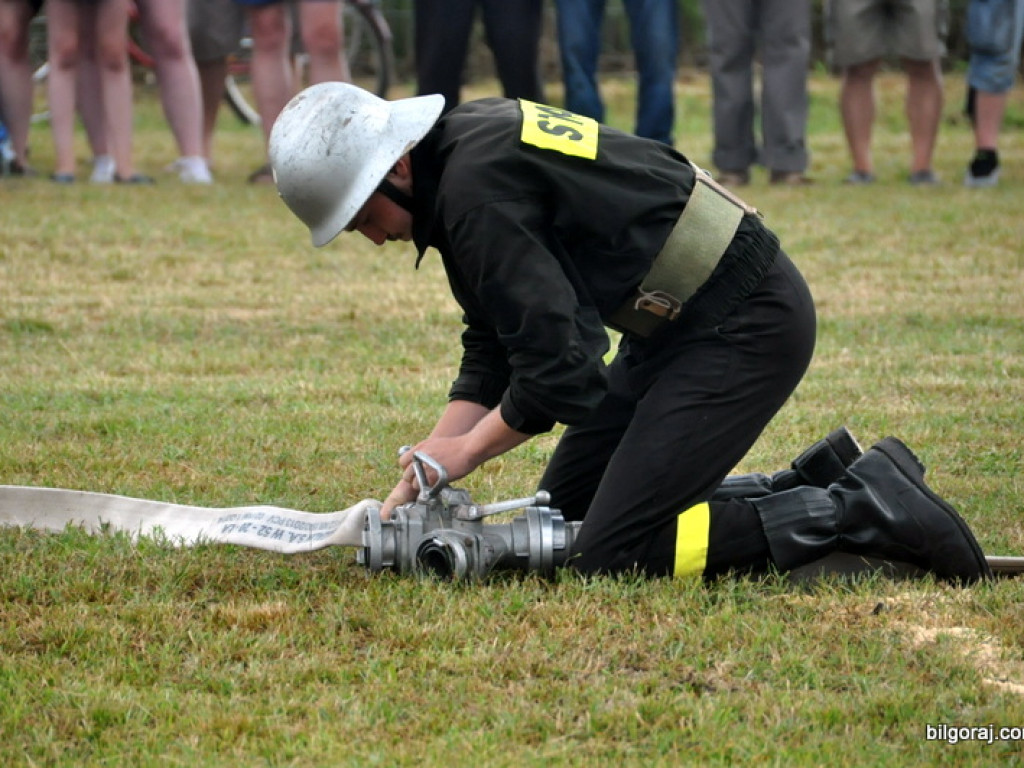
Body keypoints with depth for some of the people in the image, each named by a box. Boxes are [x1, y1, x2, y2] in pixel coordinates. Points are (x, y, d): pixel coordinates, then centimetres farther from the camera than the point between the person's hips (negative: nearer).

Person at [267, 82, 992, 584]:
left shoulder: (478, 189, -23)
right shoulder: (464, 151, 9)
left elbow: (557, 367, -23)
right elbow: (493, 352, 13)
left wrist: (465, 451, -6)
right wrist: (422, 472, 3)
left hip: (746, 325, -11)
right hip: (682, 325, 11)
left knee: (611, 554, -13)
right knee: (564, 508, 15)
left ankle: (858, 512, -9)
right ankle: (820, 482, 15)